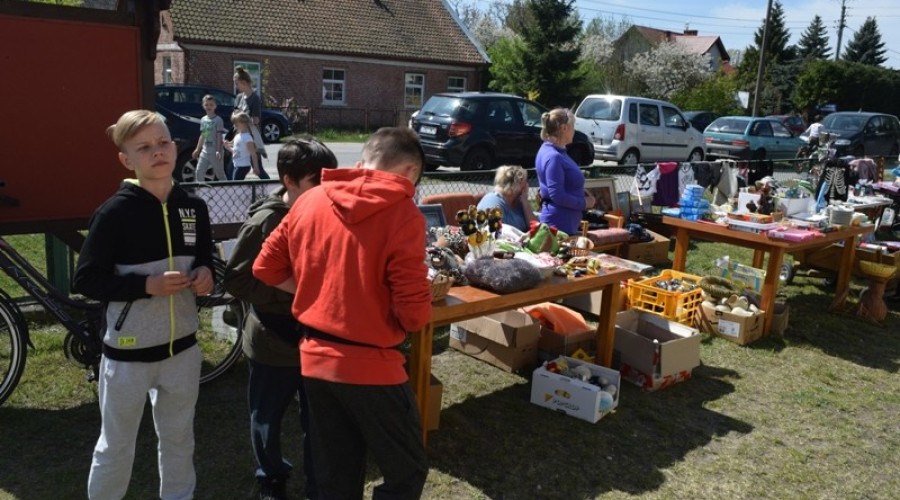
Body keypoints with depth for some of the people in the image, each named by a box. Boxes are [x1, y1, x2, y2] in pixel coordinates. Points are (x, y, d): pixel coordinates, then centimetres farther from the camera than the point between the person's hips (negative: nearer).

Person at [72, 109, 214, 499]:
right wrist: (147, 284, -23)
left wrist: (205, 275, -7)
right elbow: (85, 280, -13)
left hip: (182, 347, 4)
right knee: (116, 448, 13)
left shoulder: (194, 208, 0)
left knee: (179, 440, 21)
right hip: (128, 352, -4)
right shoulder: (116, 212, -14)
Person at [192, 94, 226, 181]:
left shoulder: (218, 119, -7)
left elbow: (219, 136, -11)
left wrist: (218, 151, -18)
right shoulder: (203, 120, 11)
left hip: (214, 151, -6)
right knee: (199, 172, 2)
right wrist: (197, 149, 16)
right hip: (204, 151, 6)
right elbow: (202, 136, 16)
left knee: (219, 173, 3)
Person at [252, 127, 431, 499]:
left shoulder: (309, 201, 2)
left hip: (314, 359, 6)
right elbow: (414, 314, -18)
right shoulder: (403, 213, -15)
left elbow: (266, 268, 10)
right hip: (370, 365, -6)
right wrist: (425, 306, 4)